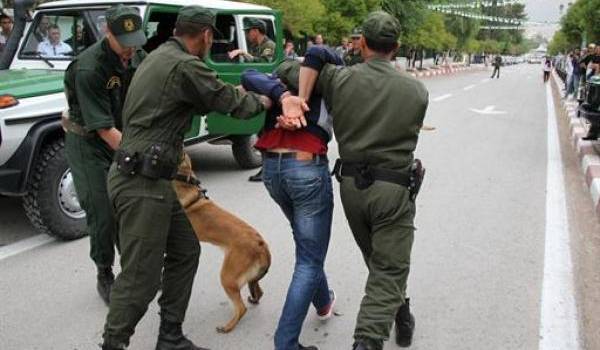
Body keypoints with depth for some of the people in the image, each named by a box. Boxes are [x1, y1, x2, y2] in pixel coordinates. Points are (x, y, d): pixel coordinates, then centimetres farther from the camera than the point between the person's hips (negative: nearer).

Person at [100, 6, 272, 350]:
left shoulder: (160, 56, 14)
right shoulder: (185, 65, -16)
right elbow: (230, 102, -6)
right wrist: (262, 102, 12)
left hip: (152, 178, 11)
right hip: (142, 182, -11)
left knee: (185, 251, 16)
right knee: (141, 276, -3)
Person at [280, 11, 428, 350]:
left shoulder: (340, 79, -4)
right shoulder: (417, 90, -4)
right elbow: (408, 134, 6)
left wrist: (297, 99, -10)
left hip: (351, 185, 4)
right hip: (393, 188, -3)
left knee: (378, 261, 23)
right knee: (389, 270, 2)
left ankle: (401, 318, 43)